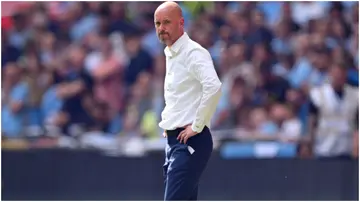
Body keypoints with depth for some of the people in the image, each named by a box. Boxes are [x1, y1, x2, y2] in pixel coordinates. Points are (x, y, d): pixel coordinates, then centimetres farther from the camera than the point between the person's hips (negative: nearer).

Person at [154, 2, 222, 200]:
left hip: (190, 141, -10)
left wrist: (197, 126, -23)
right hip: (174, 140, 10)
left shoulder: (193, 53, -13)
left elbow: (213, 87, -29)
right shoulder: (170, 54, 16)